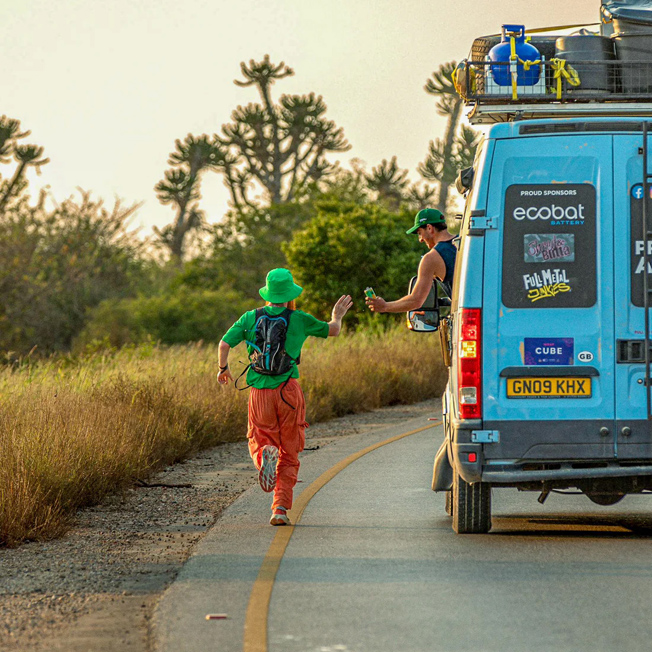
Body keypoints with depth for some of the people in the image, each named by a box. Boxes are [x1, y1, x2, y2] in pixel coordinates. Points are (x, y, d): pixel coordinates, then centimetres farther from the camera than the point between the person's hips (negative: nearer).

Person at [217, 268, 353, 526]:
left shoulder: (250, 318, 4)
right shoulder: (299, 320, 1)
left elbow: (224, 344, -2)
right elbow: (333, 331, 16)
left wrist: (223, 368, 18)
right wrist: (337, 317, 39)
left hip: (259, 391, 1)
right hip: (288, 389, -1)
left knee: (259, 440, 15)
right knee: (289, 454, 9)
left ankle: (265, 455, -23)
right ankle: (280, 508, -1)